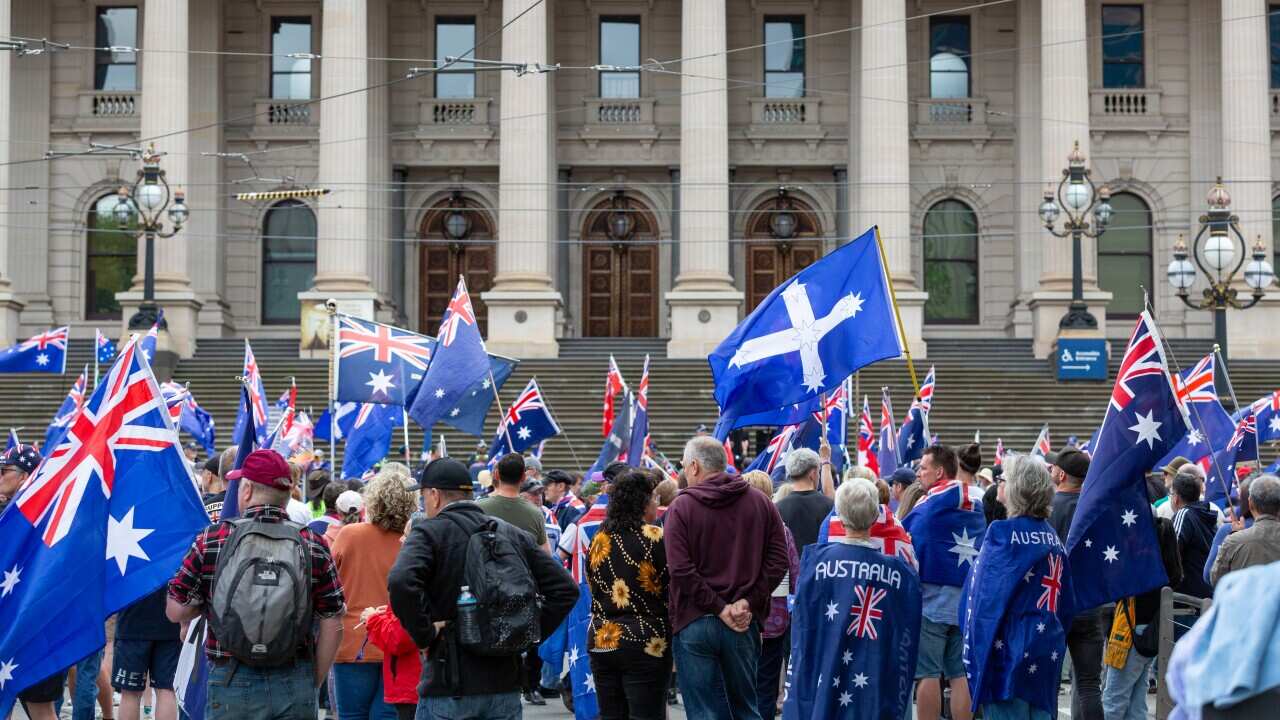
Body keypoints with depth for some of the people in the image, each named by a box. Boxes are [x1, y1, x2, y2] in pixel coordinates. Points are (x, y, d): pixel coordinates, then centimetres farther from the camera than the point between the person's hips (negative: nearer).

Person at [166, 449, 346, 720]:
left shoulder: (211, 540, -5)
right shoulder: (314, 545, -2)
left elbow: (176, 611, -2)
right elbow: (332, 625, -1)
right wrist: (313, 682, 10)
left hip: (233, 682, -1)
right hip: (296, 683, 1)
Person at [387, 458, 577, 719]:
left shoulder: (429, 533, -5)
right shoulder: (514, 534, 11)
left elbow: (401, 582, -25)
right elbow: (566, 588, 8)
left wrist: (424, 635, -14)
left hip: (449, 689, -5)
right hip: (506, 685, 5)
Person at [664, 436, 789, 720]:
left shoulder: (680, 507, -6)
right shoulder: (760, 503, 4)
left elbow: (680, 569, -16)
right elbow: (778, 561, -2)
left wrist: (719, 608, -12)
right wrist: (748, 602, -4)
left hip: (694, 623, -3)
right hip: (745, 624, 3)